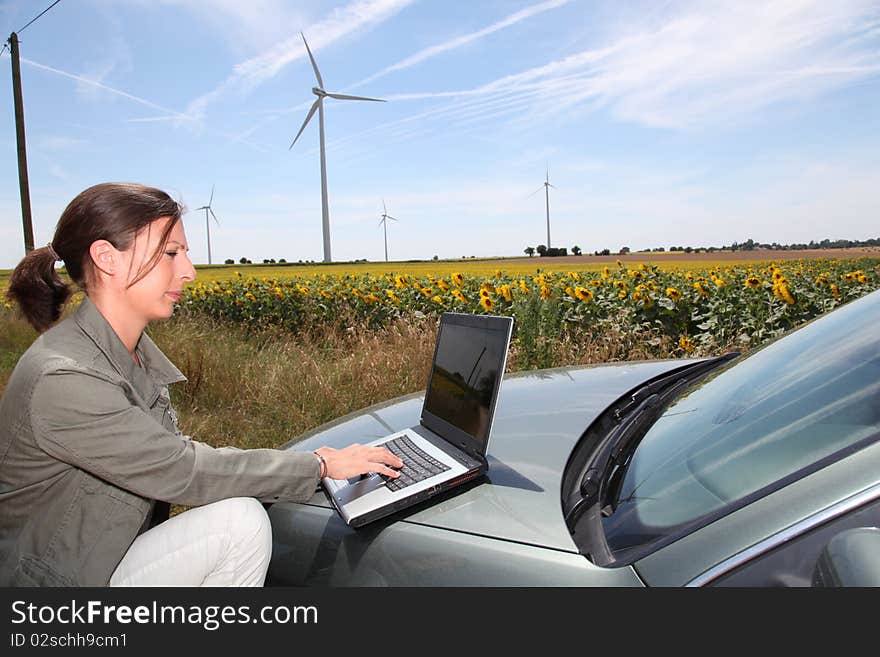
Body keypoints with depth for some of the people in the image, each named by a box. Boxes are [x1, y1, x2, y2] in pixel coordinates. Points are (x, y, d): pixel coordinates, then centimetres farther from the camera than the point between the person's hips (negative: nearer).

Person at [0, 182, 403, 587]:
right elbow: (183, 472, -26)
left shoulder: (134, 351, 1)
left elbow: (169, 455, 2)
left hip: (113, 552, 8)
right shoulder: (60, 379, -27)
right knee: (241, 522, -20)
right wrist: (320, 464, -18)